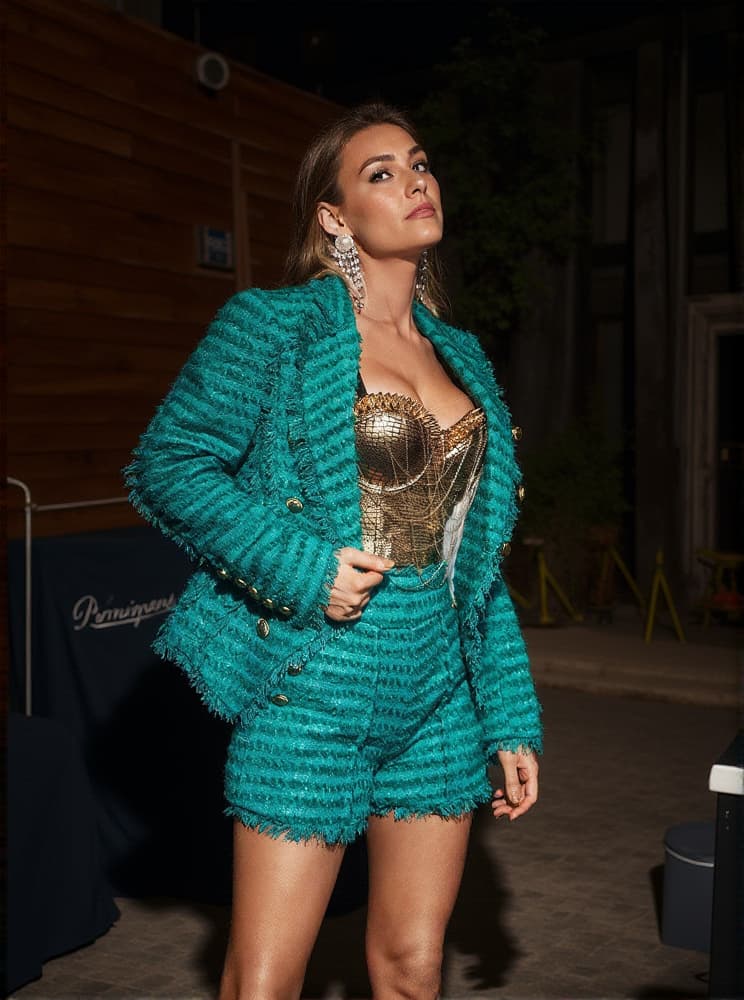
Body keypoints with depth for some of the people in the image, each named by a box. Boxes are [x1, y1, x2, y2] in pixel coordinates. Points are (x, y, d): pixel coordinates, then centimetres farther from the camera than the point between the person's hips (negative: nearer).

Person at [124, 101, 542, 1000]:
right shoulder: (275, 326, -5)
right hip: (313, 695, -5)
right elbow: (165, 463, -9)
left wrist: (512, 721, 10)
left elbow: (477, 558, 13)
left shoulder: (461, 355, 11)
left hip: (440, 701, 5)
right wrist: (300, 569, -19)